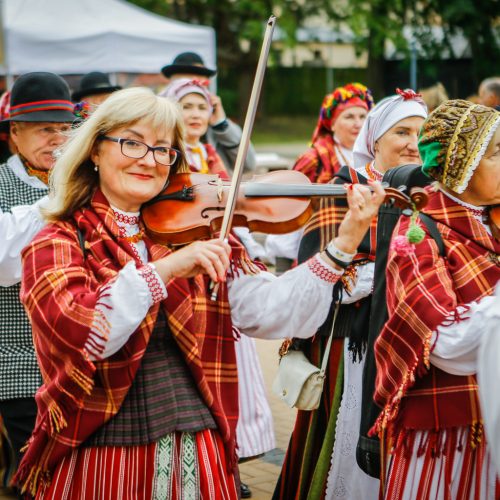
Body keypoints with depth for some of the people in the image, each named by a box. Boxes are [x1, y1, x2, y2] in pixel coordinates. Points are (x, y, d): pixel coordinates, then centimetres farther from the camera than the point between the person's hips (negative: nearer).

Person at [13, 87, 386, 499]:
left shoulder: (198, 234, 5)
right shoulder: (57, 244, -4)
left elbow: (270, 311, -6)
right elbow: (77, 335, -22)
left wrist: (342, 244, -15)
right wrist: (164, 268, -29)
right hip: (98, 462, -3)